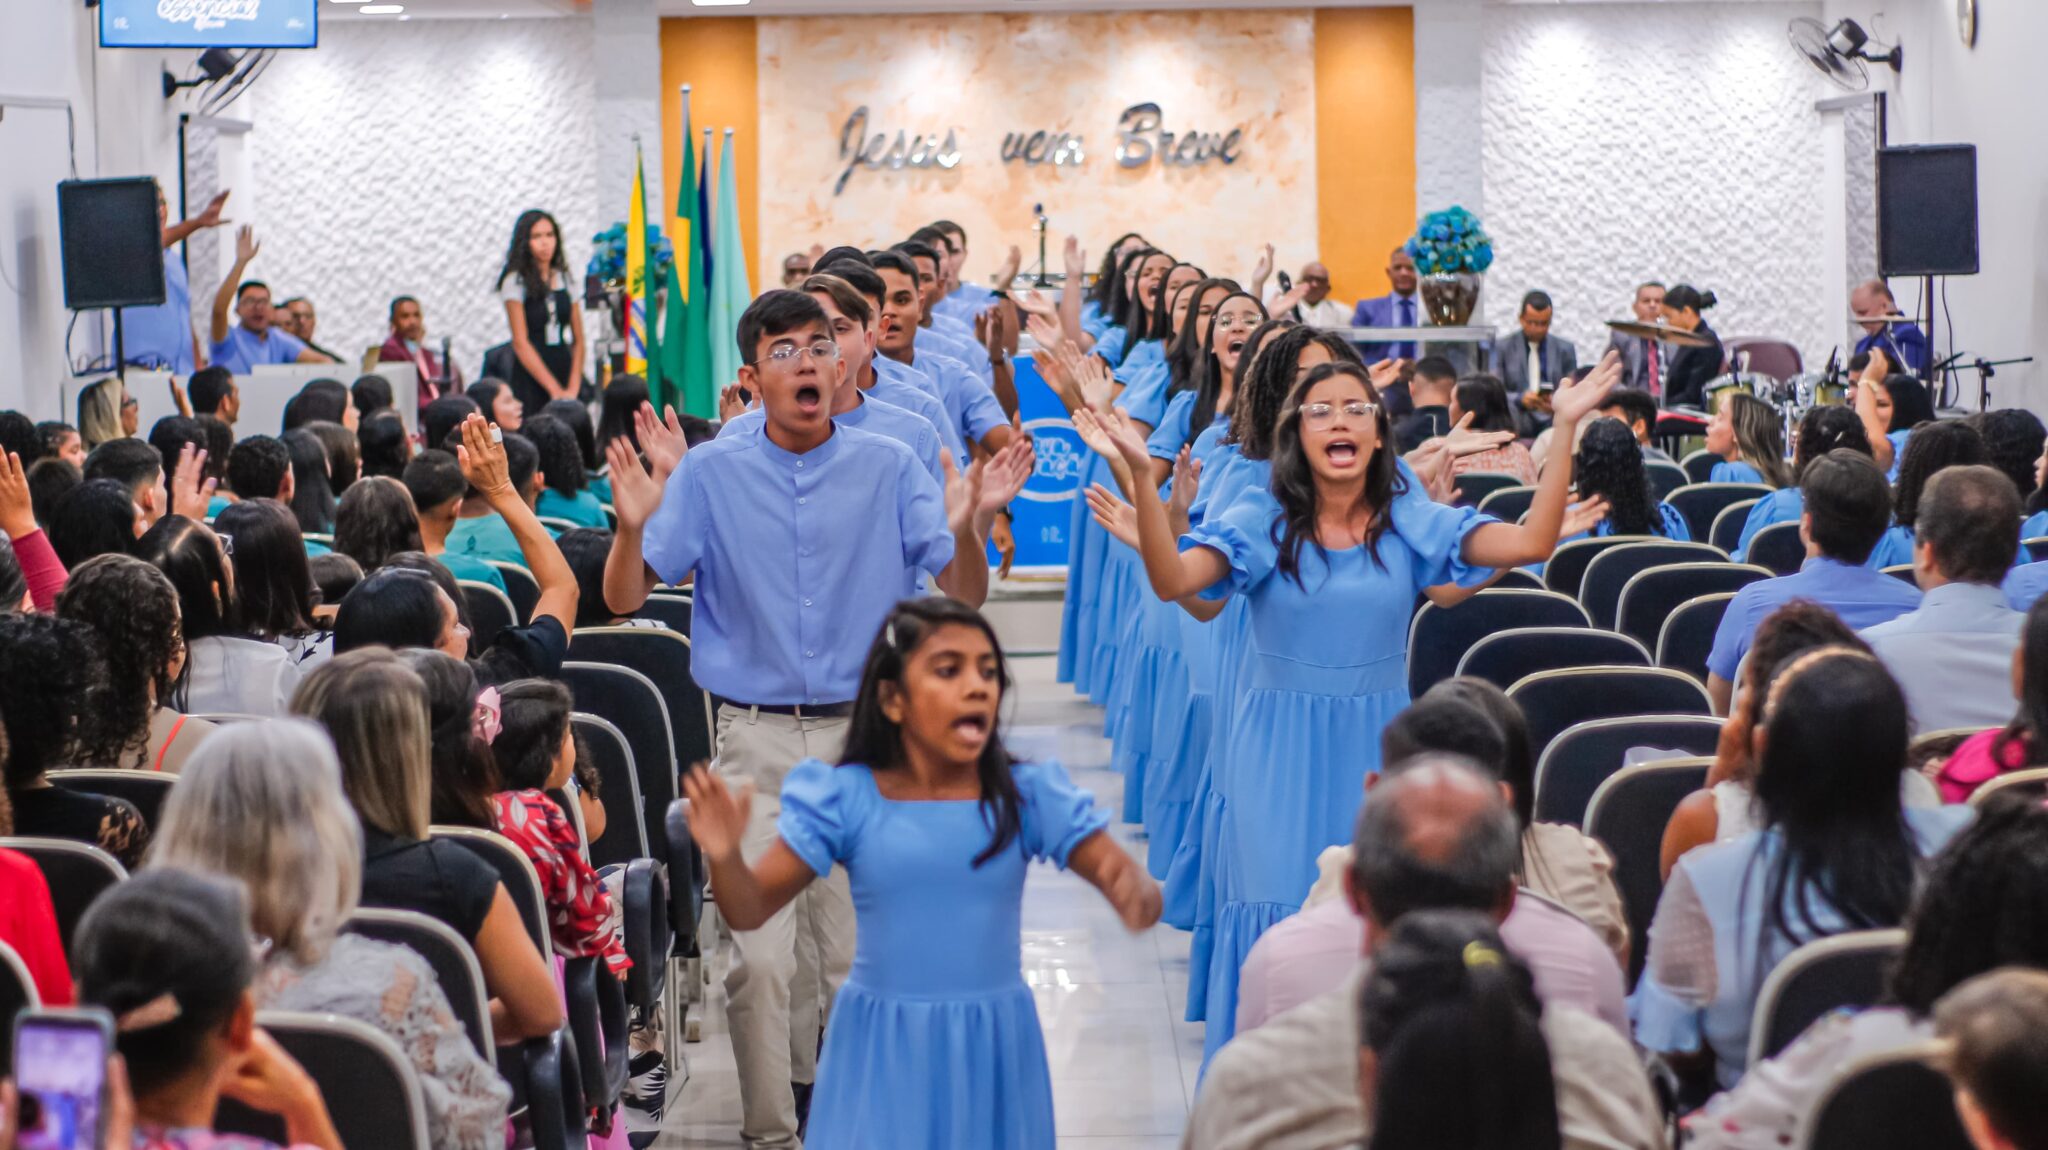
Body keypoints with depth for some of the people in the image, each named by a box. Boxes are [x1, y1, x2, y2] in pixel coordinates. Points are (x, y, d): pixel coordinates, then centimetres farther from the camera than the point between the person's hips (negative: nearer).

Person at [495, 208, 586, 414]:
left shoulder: (564, 279, 12)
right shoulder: (515, 281, -2)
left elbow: (578, 339, 10)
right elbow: (521, 343, -7)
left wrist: (573, 387, -5)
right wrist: (555, 389, -11)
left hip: (566, 372, 4)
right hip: (532, 380, -4)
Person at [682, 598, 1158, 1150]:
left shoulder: (1027, 794, -4)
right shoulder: (848, 798, -7)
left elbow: (1138, 889, -7)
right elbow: (750, 910, -6)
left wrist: (1137, 896, -32)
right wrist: (723, 855, -28)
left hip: (993, 1051, 1)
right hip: (883, 1054, -1)